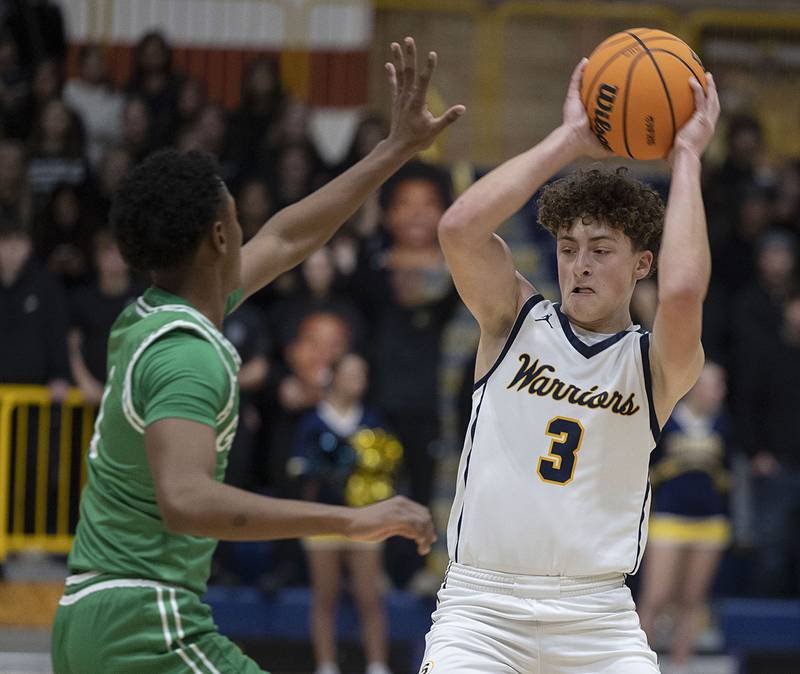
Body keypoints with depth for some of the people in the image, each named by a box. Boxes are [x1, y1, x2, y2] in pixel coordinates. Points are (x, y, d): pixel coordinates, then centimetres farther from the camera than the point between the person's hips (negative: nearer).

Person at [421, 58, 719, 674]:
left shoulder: (655, 364, 2)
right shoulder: (516, 322, 6)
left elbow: (682, 291, -22)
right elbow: (460, 228, -12)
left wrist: (687, 156, -12)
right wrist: (570, 140, -9)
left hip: (597, 618, 0)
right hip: (482, 604, 0)